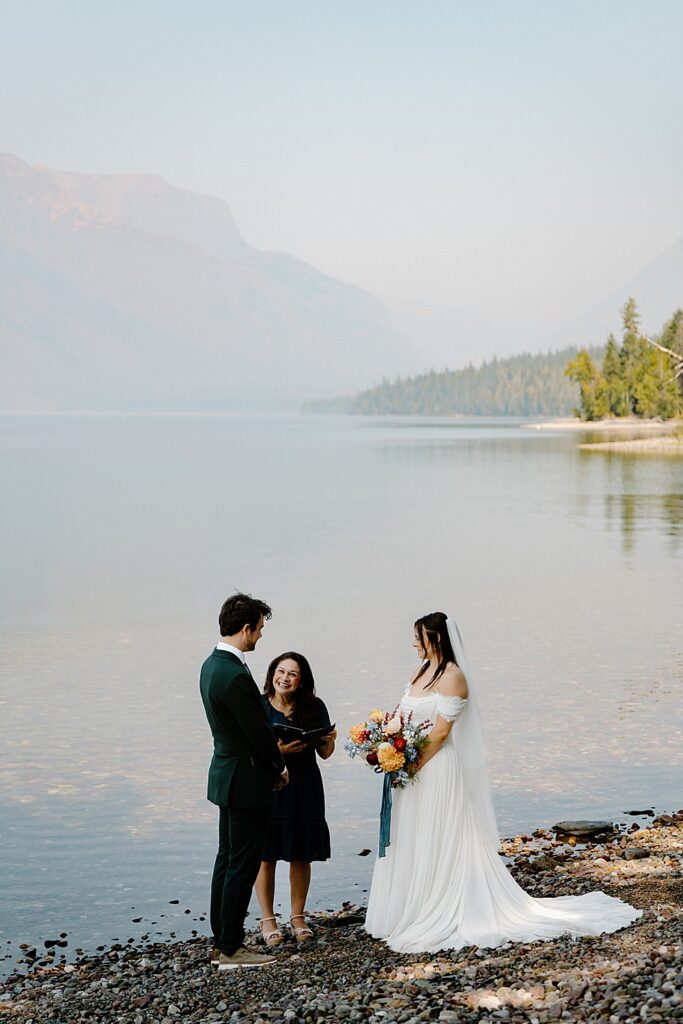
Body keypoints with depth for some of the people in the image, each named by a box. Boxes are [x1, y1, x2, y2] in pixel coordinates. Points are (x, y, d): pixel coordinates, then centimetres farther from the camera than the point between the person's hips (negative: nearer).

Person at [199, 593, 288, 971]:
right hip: (247, 780, -10)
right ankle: (231, 949, 4)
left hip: (227, 774, 10)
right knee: (243, 865, -2)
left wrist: (271, 761, 12)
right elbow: (259, 732, -18)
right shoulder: (236, 676, -25)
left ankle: (221, 942, 23)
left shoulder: (212, 664, 7)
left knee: (227, 860, 15)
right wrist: (279, 767, -2)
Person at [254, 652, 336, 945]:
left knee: (301, 856, 9)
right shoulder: (258, 706, -6)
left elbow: (325, 753, 6)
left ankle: (298, 917, 23)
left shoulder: (315, 707, 0)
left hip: (304, 789, 2)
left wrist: (330, 740, -15)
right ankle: (267, 919, 15)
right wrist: (276, 750, -23)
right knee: (266, 855, 2)